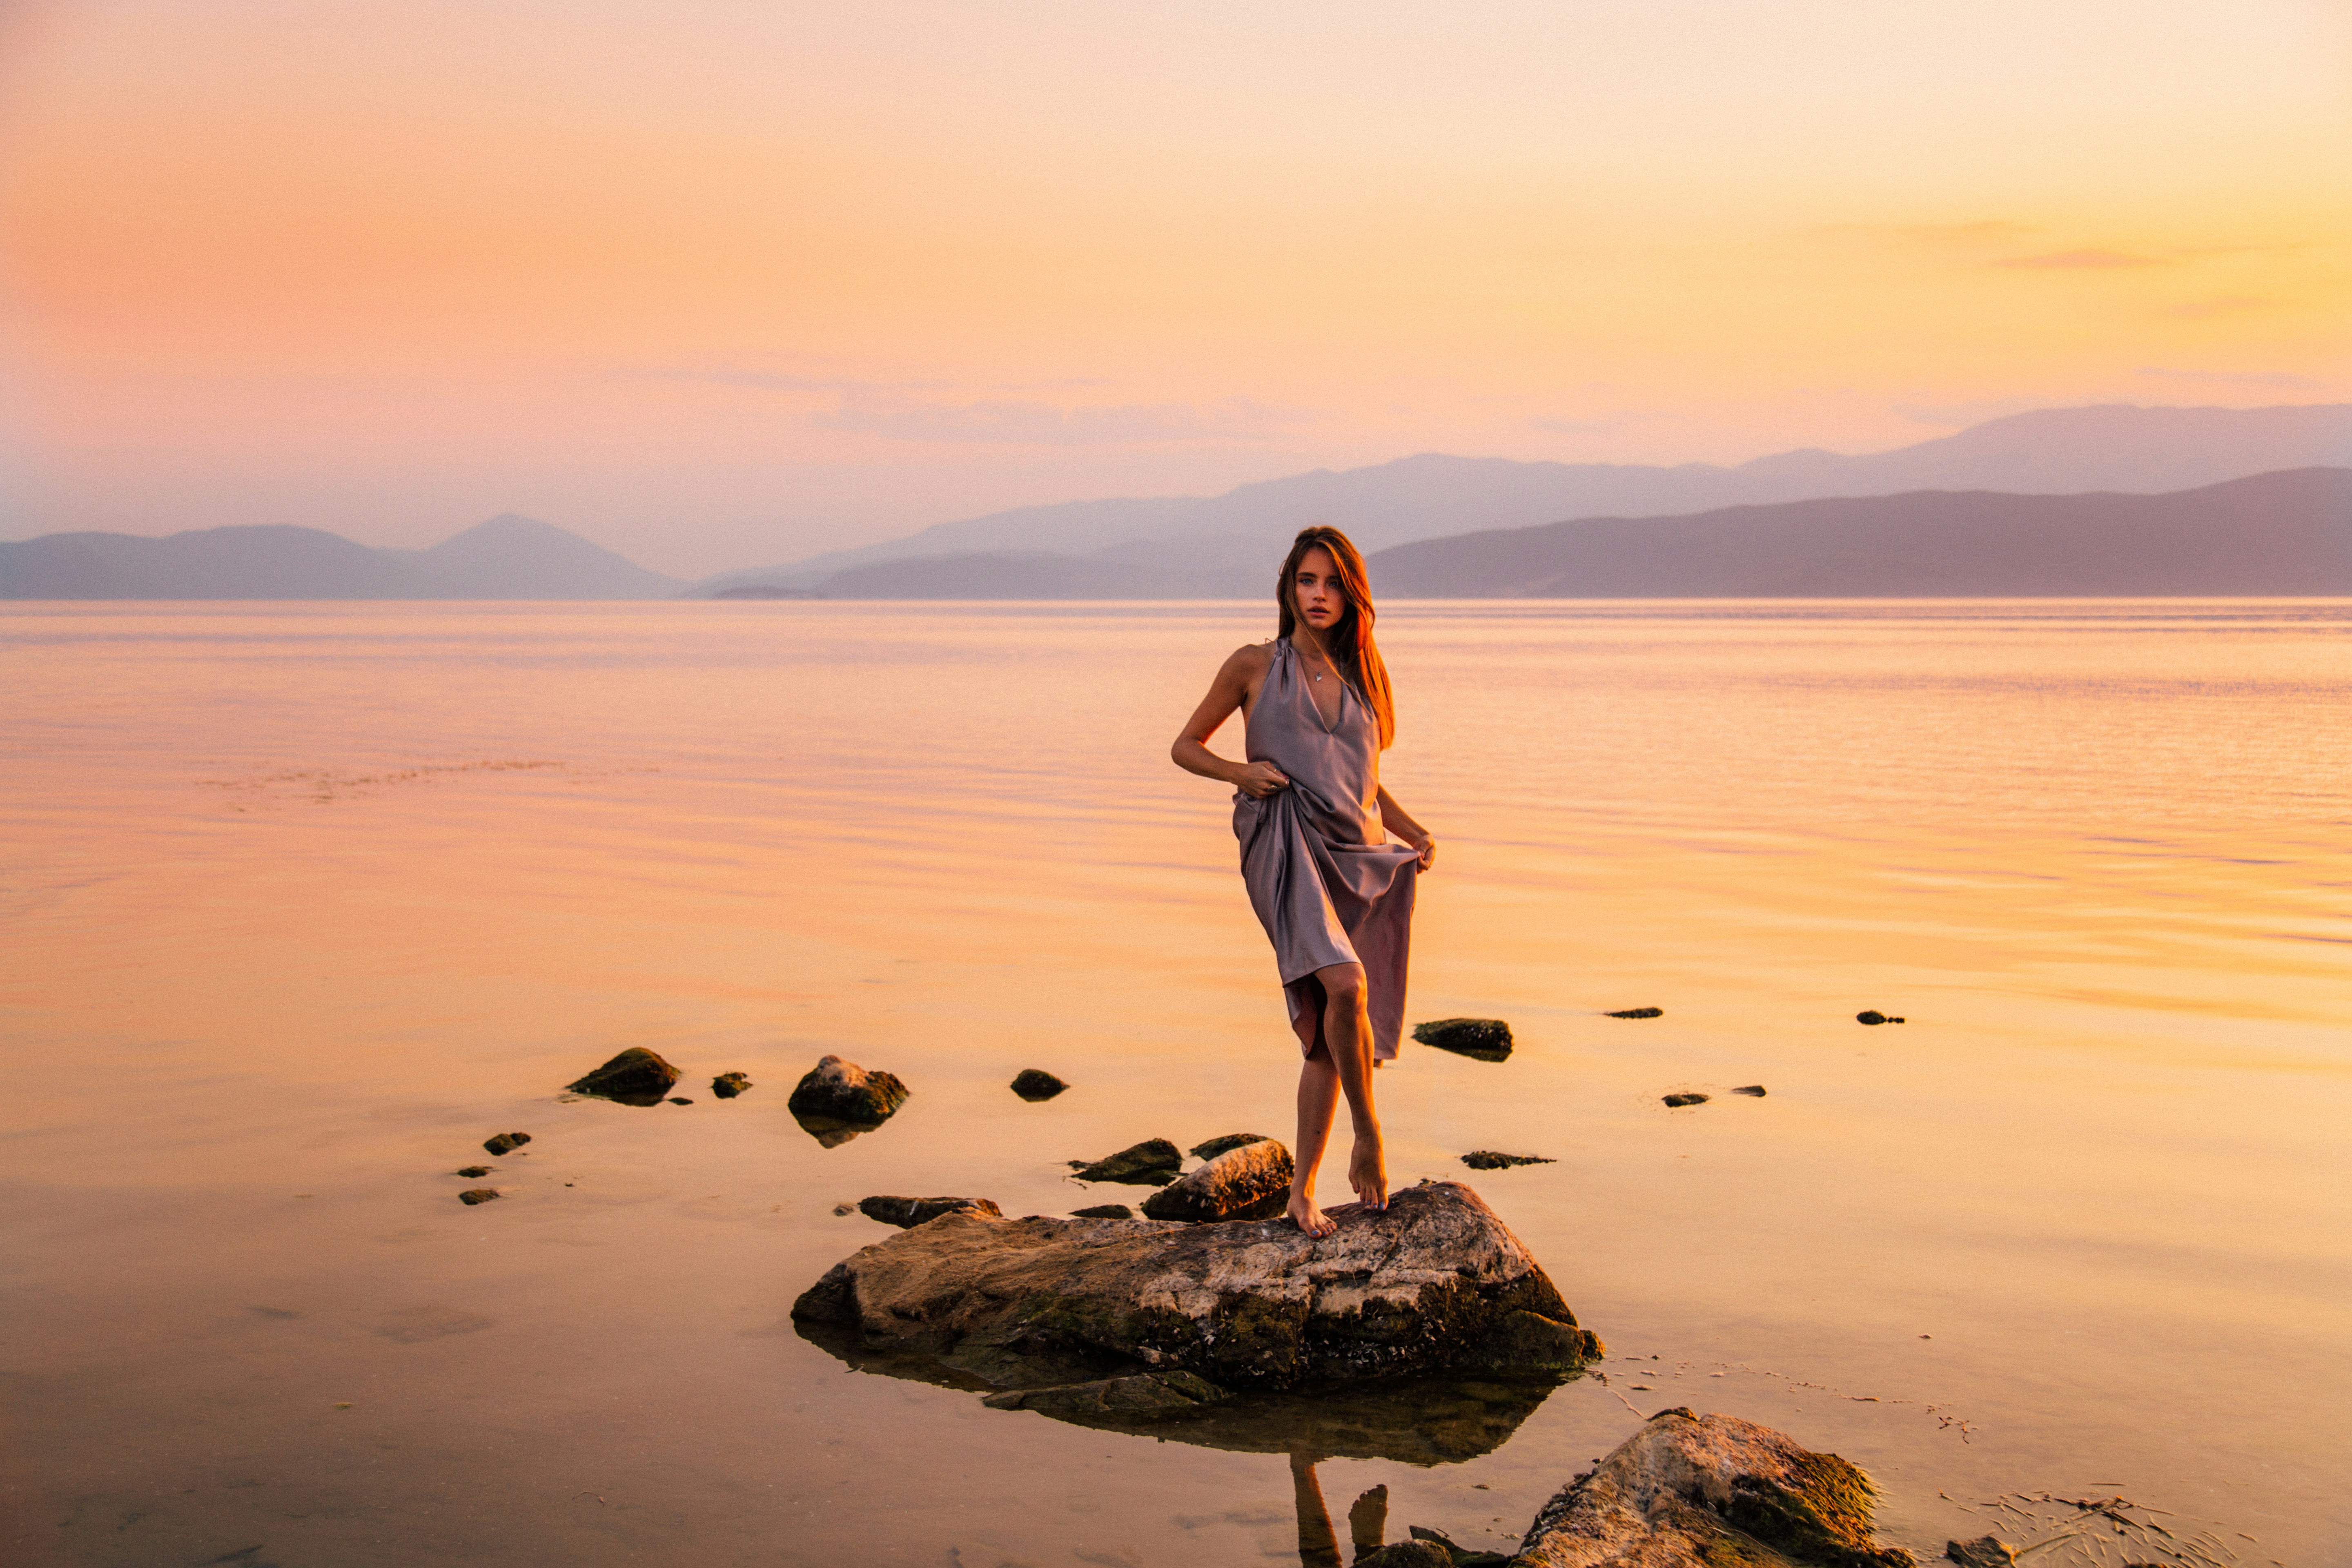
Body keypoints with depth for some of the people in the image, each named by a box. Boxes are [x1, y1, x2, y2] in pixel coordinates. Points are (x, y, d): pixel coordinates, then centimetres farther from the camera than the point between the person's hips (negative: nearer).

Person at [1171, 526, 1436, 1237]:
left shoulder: (1360, 675, 17)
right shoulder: (1255, 665, 5)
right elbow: (1186, 746, 10)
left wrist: (1412, 831, 10)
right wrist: (1241, 772, -9)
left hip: (1357, 856, 5)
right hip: (1288, 848, -5)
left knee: (1330, 1031, 3)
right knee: (1344, 985, -30)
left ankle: (1302, 1191, 13)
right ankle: (1368, 1136, -9)